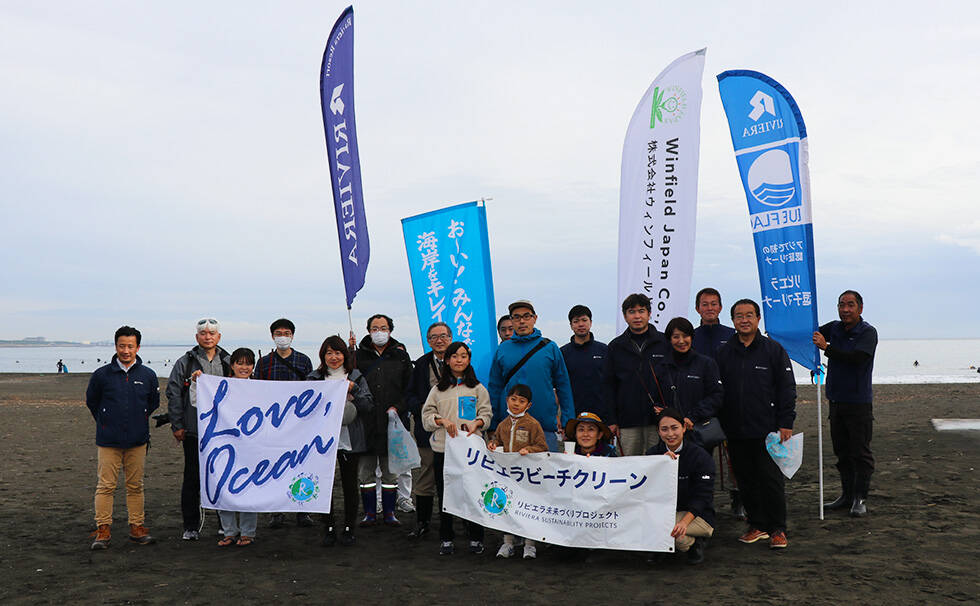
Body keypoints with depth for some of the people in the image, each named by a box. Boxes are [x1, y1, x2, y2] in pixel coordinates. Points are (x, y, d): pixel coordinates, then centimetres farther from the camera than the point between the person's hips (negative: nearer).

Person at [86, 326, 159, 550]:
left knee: (136, 486, 9)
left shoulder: (148, 375, 1)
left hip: (137, 441, 2)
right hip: (108, 441, -1)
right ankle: (103, 529, 7)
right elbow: (91, 401, 12)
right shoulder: (101, 375, -4)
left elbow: (154, 403, 17)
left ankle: (137, 527, 17)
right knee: (105, 485, -1)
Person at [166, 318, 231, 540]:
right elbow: (173, 394, 2)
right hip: (194, 430, -2)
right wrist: (177, 425, -3)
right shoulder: (185, 363, 3)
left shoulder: (228, 363, 9)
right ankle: (191, 526, 12)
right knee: (192, 479, 2)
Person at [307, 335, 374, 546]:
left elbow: (368, 407, 0)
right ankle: (329, 527, 14)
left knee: (350, 484, 4)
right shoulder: (314, 378, 8)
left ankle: (349, 528, 16)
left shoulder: (356, 377, 7)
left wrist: (354, 390, -13)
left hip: (350, 440, 0)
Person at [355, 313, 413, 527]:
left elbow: (410, 388, 7)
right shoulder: (359, 355, 7)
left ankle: (389, 512, 16)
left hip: (391, 423, 0)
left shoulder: (400, 355, 7)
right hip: (366, 422, 0)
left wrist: (398, 407, -6)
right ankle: (369, 513, 14)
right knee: (366, 471, 4)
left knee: (390, 471, 6)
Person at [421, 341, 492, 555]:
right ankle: (446, 539, 15)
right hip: (443, 448, 1)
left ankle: (476, 538, 12)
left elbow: (486, 413, 6)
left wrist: (476, 423, -14)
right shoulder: (438, 389, 12)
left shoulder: (478, 388, 10)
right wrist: (443, 420, -11)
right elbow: (427, 415, 8)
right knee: (445, 495, 4)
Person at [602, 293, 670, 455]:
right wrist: (612, 420, 3)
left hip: (658, 420, -1)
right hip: (627, 421, 1)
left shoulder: (664, 343, 4)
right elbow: (608, 385, 9)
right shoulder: (616, 346, 9)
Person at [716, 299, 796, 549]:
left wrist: (786, 423, -6)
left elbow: (787, 388, 0)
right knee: (746, 481, 9)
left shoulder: (774, 350, 2)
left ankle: (777, 529, 10)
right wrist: (720, 424, 6)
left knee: (772, 480, -1)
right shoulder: (723, 353, 9)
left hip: (768, 431, -3)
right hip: (735, 432, 3)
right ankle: (757, 526, 21)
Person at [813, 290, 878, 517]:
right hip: (836, 400, 6)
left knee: (861, 452, -2)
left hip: (859, 402, -6)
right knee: (842, 452, 12)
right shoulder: (834, 328, 10)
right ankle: (847, 495, 20)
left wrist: (826, 348, -26)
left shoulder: (868, 332, -8)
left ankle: (860, 499, 5)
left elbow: (856, 358, -23)